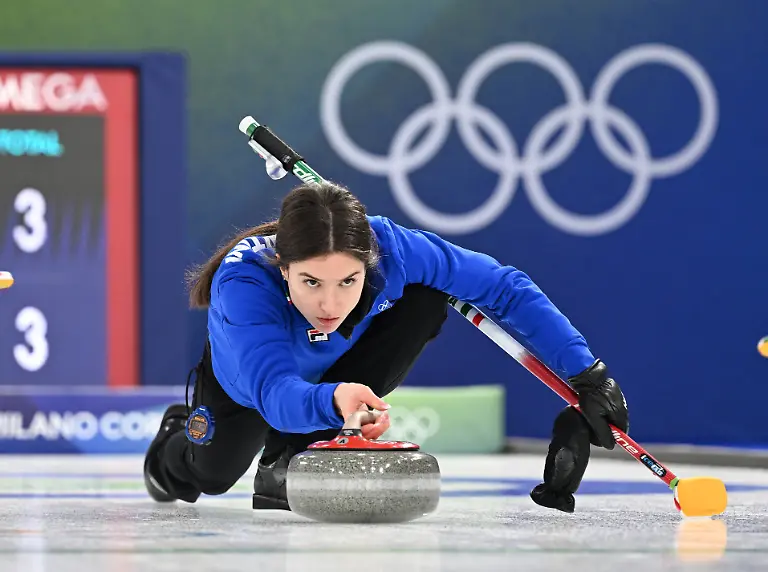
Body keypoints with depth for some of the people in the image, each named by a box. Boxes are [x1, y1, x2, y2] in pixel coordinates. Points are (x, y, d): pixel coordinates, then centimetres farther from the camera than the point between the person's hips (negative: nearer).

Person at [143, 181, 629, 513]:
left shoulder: (389, 247, -39)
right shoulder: (242, 280, -46)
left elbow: (506, 287, -30)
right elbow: (274, 391, -59)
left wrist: (586, 373, -37)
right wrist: (331, 401, -81)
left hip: (341, 366, 1)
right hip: (249, 373, -1)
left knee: (426, 298, -26)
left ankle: (291, 457, -16)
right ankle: (175, 443, 39)